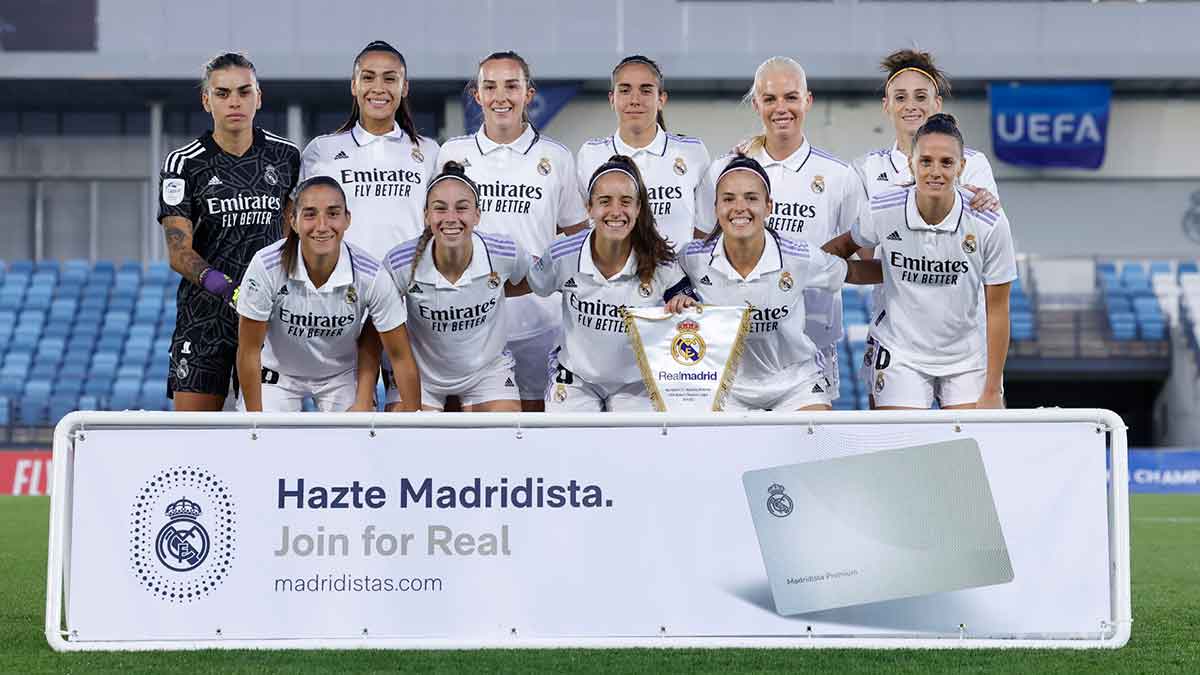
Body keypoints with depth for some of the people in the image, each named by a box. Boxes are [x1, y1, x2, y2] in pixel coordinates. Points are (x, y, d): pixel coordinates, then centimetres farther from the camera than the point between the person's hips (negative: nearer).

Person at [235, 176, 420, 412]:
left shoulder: (371, 275, -27)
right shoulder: (266, 267, -30)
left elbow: (400, 356, -16)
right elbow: (249, 350, -18)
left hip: (343, 375, 1)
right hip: (278, 373, -1)